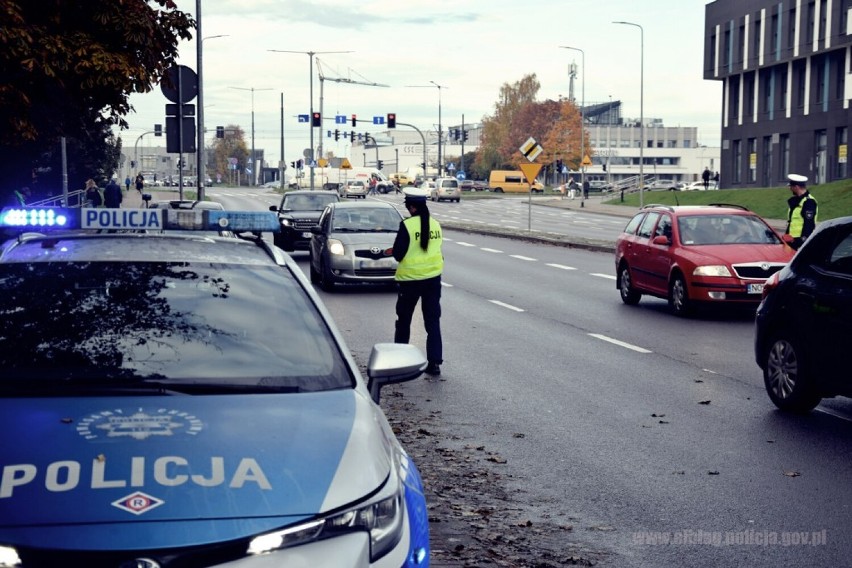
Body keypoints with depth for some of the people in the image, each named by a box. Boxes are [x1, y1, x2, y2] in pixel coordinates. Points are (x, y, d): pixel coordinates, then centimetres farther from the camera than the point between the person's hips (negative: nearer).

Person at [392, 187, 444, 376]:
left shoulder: (407, 225, -16)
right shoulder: (435, 225, 1)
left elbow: (397, 254, -12)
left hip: (410, 279, -4)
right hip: (433, 277, 4)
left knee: (403, 321, 13)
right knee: (433, 322, 7)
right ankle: (435, 363, 2)